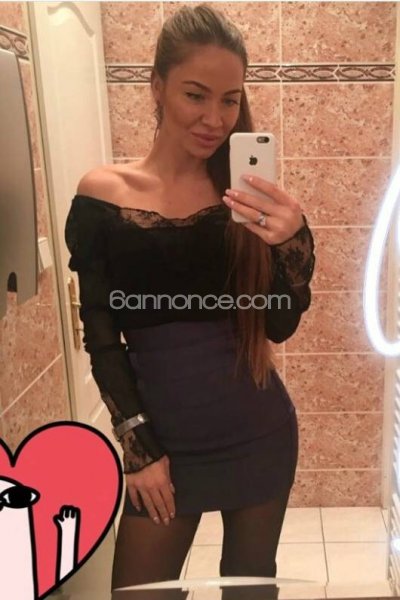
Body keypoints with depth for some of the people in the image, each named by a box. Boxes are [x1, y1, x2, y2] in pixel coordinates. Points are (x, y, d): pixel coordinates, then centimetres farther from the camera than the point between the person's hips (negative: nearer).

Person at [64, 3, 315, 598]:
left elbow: (279, 327, -7)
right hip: (165, 436, -1)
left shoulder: (247, 192, -2)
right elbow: (101, 337, -3)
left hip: (260, 431, 2)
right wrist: (138, 445, -5)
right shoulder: (103, 194, -6)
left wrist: (292, 242, -24)